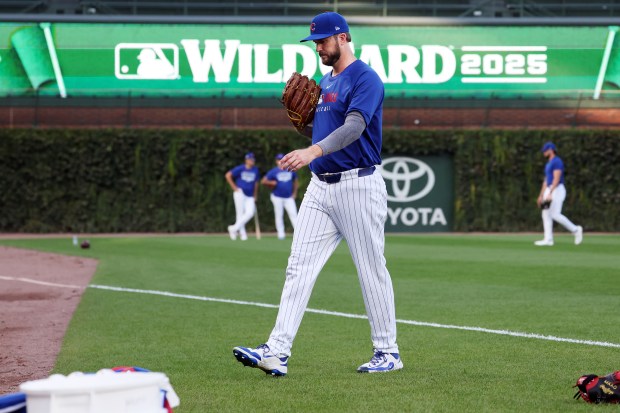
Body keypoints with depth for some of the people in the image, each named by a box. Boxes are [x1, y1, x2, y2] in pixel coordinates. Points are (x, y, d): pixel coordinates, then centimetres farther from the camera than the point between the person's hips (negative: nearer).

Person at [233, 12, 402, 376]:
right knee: (300, 267, -2)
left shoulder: (365, 78, -11)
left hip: (358, 185, -8)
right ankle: (277, 353, -8)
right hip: (321, 186, 8)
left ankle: (388, 352, 13)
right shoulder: (325, 82, 17)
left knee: (371, 270, 1)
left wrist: (313, 151, -41)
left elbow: (354, 126, -27)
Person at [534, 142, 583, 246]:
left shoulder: (557, 162, -11)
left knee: (555, 215, -16)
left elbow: (556, 179, -20)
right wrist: (541, 195, 20)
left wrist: (550, 194, -26)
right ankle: (548, 240, -1)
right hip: (549, 191, 10)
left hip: (557, 190, -10)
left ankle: (575, 230, -2)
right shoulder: (549, 164, 21)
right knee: (546, 214, 2)